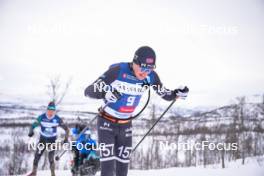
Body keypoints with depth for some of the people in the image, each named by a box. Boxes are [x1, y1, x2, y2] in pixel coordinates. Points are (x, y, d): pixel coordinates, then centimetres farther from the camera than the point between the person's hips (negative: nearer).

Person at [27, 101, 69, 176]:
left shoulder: (57, 119, -14)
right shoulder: (42, 117, -14)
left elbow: (66, 128, -4)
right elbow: (33, 125, -9)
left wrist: (66, 139, -14)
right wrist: (31, 132, -30)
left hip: (52, 140, -2)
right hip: (42, 139, 2)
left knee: (51, 158, -9)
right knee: (37, 156, 7)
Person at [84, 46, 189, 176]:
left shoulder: (150, 76, -11)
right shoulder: (118, 70, -24)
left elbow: (165, 94, 5)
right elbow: (88, 91, -24)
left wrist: (178, 94, -16)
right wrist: (104, 93, -44)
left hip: (125, 125, 5)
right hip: (107, 122, -5)